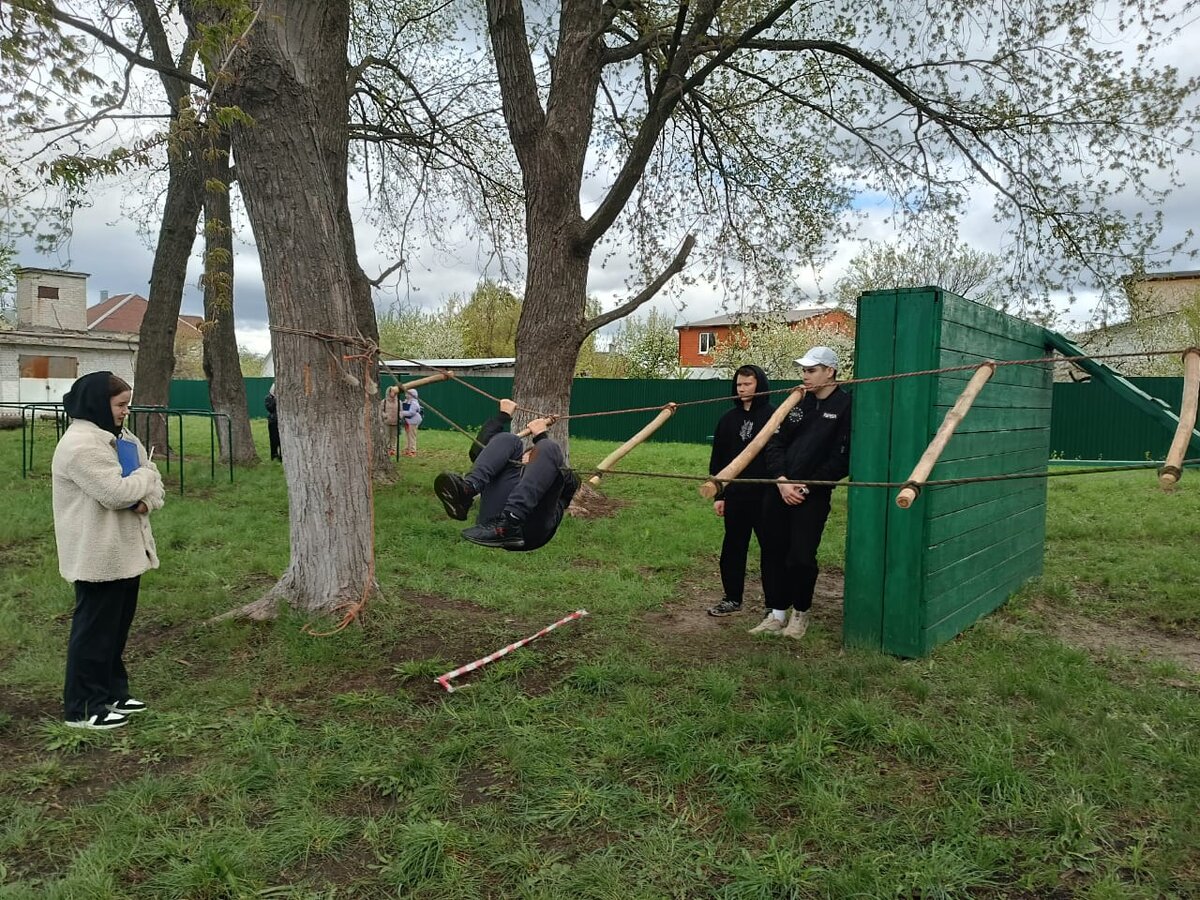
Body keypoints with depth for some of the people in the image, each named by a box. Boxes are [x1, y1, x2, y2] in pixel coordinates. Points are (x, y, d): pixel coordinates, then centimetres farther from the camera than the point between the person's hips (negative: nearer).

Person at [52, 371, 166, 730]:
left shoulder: (124, 440, 12)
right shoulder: (79, 445, -19)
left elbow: (154, 484, 11)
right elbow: (116, 493, -27)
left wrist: (147, 501, -11)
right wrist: (145, 475, -9)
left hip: (125, 551, 9)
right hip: (98, 556, -9)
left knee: (117, 627, 18)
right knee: (94, 630, 0)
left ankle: (111, 693, 30)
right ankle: (83, 708, 11)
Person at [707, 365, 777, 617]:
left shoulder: (774, 416, -4)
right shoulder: (728, 419, 9)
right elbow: (717, 459, 11)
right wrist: (719, 494, 8)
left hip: (766, 495, -4)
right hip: (735, 495, 4)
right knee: (733, 547, 11)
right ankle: (732, 599, 24)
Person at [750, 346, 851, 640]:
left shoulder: (845, 407, -6)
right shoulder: (797, 402, 11)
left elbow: (842, 459, -12)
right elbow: (775, 443, 7)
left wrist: (807, 487, -13)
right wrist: (781, 480, -8)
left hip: (814, 496, -5)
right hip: (779, 490, 5)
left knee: (801, 557, -4)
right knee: (772, 552, 8)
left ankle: (800, 612, 20)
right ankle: (776, 614, 21)